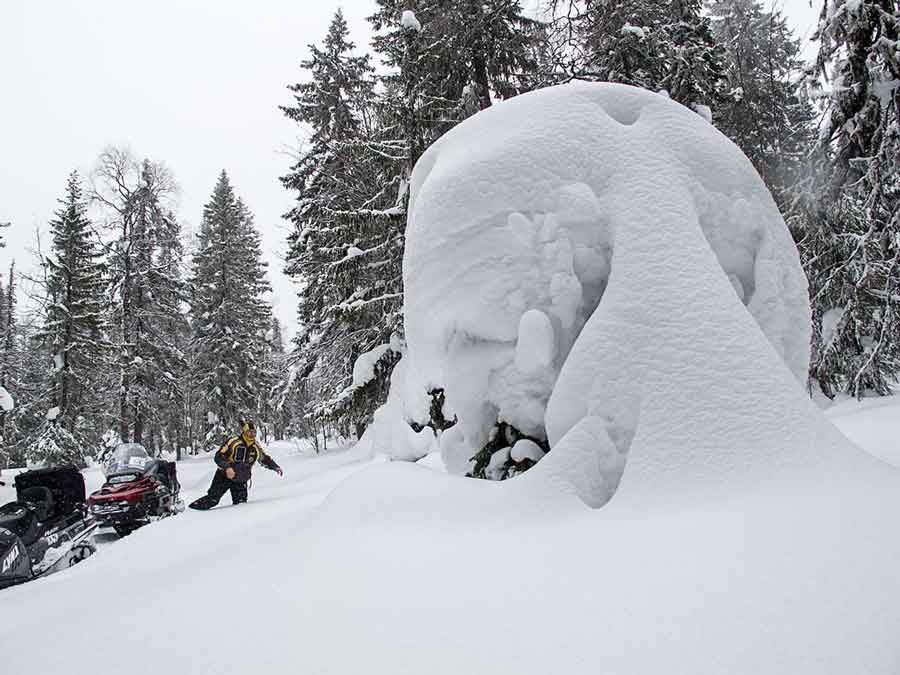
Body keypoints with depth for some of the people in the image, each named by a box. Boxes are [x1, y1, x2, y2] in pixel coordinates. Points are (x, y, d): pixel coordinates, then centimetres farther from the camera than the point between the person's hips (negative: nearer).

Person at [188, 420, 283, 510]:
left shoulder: (256, 447, 1)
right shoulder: (234, 442, -15)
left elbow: (265, 459, 18)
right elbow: (219, 456, -18)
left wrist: (276, 467, 10)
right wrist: (227, 467, -33)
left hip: (241, 481, 4)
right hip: (225, 476, -4)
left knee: (241, 504, -10)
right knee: (212, 499, -7)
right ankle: (193, 507, 9)